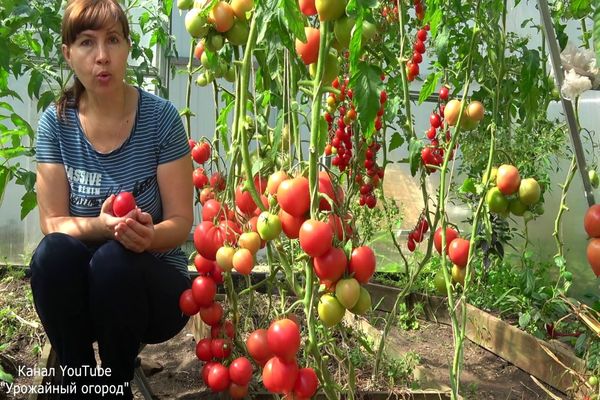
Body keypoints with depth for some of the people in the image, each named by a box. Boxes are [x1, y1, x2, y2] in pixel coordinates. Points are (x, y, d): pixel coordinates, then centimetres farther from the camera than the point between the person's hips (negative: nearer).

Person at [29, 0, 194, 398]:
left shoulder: (160, 117, -11)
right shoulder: (56, 122, -4)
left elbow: (181, 223, -9)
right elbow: (52, 224, -7)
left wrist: (148, 235, -32)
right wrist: (101, 224, -28)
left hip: (154, 283, -1)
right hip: (77, 291, 2)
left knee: (113, 260, -33)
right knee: (53, 253, -29)